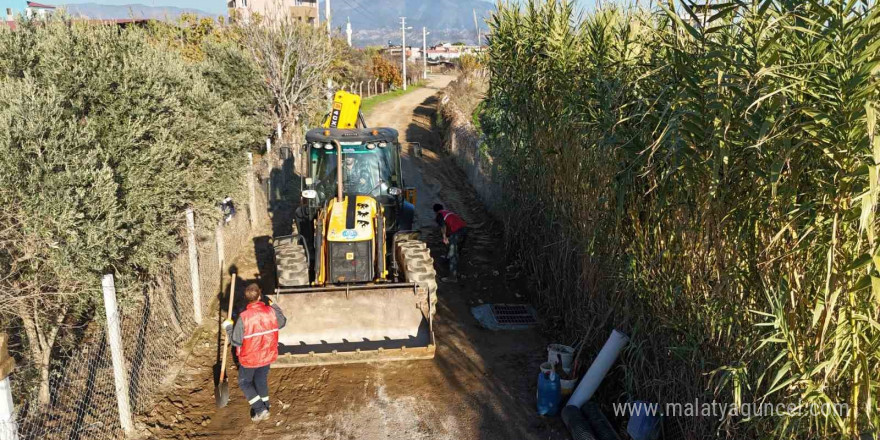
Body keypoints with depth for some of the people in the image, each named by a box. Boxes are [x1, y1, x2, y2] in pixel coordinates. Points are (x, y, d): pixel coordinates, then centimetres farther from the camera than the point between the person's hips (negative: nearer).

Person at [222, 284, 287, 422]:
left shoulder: (244, 317, -27)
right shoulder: (271, 312, -16)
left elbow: (236, 341, -19)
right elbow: (282, 322, 6)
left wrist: (228, 327, -3)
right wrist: (274, 306, 18)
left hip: (249, 358, -4)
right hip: (267, 355, 4)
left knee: (244, 383, 18)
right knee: (262, 380, 25)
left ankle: (260, 410, 12)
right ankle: (265, 405, 40)